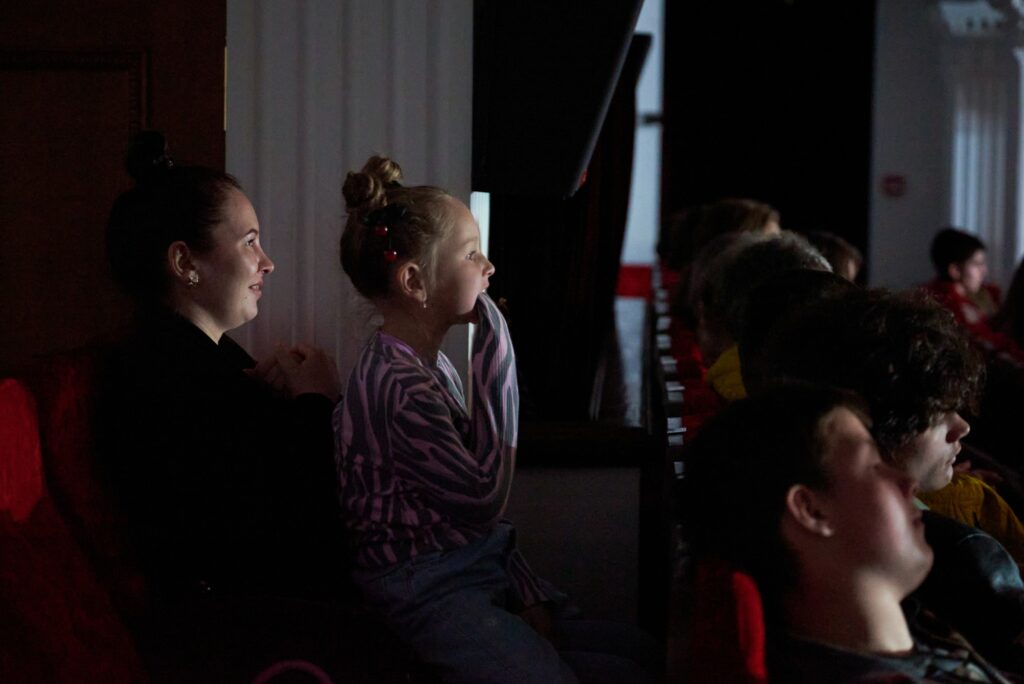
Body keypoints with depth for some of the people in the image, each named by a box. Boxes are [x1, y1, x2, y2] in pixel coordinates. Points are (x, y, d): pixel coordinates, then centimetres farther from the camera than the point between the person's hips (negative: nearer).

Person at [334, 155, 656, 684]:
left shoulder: (431, 365, 11)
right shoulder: (395, 387, -20)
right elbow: (484, 497, -21)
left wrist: (531, 598, 4)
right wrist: (495, 357, -18)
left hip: (478, 570, 9)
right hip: (428, 594, -9)